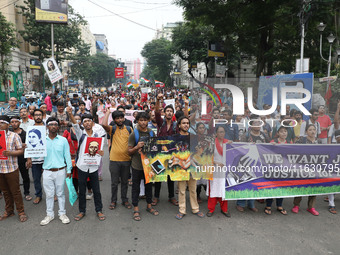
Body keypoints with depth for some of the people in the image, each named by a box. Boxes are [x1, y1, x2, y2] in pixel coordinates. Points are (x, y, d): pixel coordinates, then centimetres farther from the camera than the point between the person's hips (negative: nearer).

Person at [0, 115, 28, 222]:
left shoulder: (14, 136, -3)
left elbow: (21, 150, -5)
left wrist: (10, 153, -22)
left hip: (11, 168, -4)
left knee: (15, 191, 3)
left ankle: (21, 212, 15)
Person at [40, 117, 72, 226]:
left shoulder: (63, 140, 1)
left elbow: (67, 155, 3)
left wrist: (69, 170, 0)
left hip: (60, 171, -1)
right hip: (47, 172, 1)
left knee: (60, 193, 9)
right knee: (49, 194, 10)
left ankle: (62, 213, 22)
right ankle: (49, 215, 24)